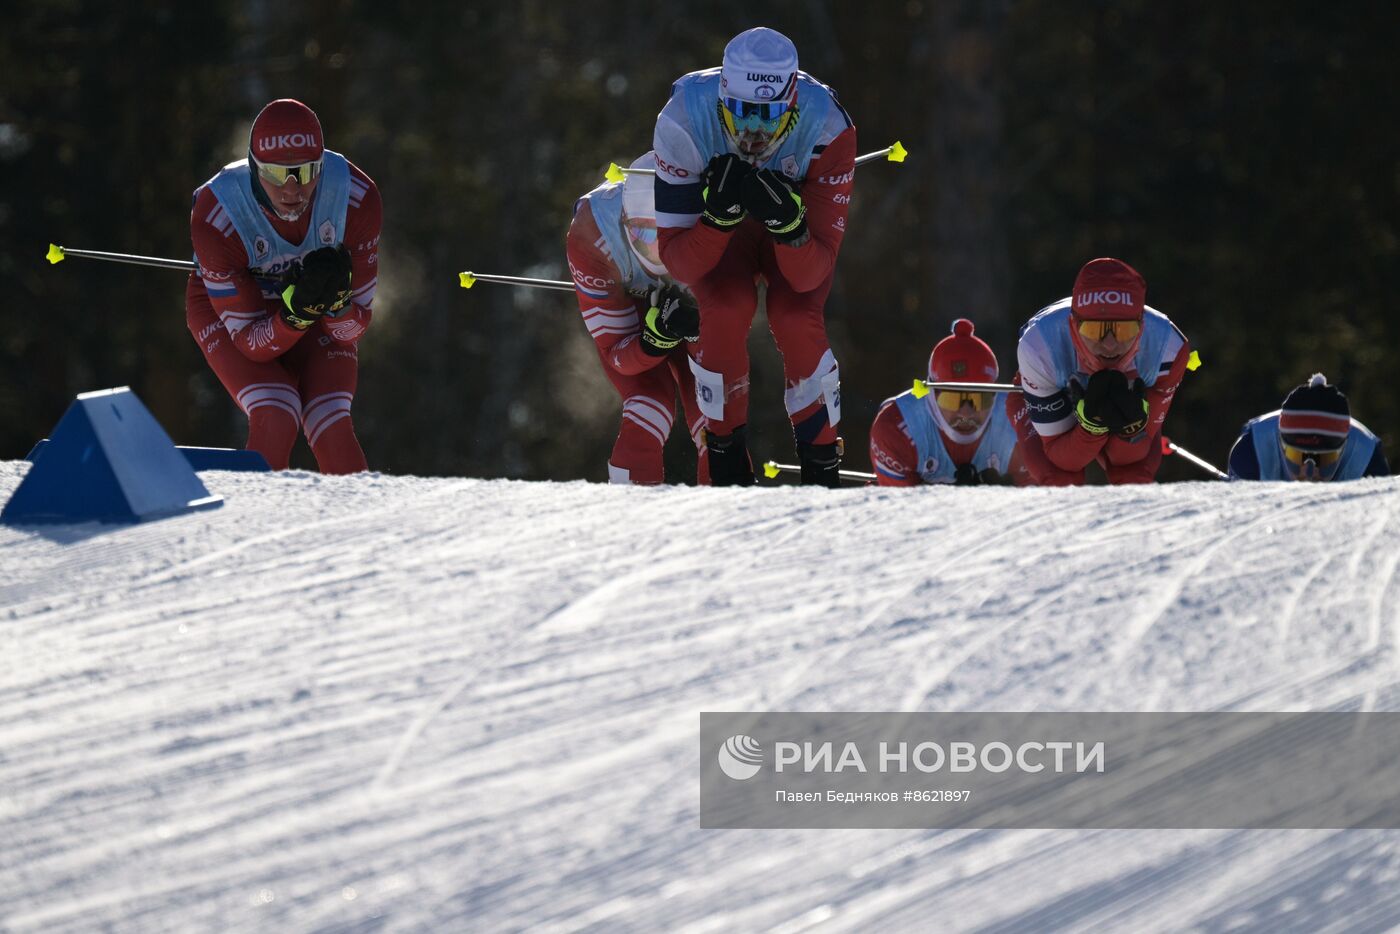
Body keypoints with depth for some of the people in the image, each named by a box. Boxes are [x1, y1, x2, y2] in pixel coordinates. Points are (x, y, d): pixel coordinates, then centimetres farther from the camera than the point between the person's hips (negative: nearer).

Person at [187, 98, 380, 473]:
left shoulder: (358, 198, -29)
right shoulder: (214, 218, -34)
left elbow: (352, 329, -18)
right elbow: (252, 343, -25)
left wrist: (336, 298, -40)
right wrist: (298, 307, -44)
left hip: (321, 311, 2)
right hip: (226, 306, -2)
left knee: (331, 425, -19)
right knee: (276, 418, -25)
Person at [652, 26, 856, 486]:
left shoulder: (826, 128, -37)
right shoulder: (684, 121, -37)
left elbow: (810, 276, -35)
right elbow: (680, 264, -32)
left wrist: (787, 220, -55)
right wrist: (719, 213, -51)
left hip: (798, 218, 0)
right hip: (715, 219, 0)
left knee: (796, 319, -25)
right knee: (726, 311, -28)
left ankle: (823, 472, -7)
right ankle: (727, 461, -9)